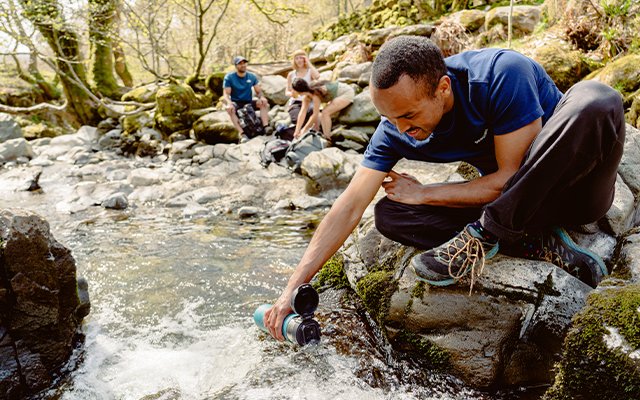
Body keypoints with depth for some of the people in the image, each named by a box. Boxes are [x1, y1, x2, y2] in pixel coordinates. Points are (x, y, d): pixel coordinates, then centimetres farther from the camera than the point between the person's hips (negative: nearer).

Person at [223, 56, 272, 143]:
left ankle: (266, 126, -38)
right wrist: (229, 103, -34)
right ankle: (242, 134, -47)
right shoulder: (229, 77, -4)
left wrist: (262, 97, -22)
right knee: (230, 109, -37)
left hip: (249, 103, 3)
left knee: (264, 102, -23)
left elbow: (258, 91, 3)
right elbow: (226, 94, -11)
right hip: (236, 103, -3)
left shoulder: (252, 77, 5)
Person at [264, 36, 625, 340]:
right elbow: (350, 207, -15)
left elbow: (510, 177, -24)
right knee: (389, 215, -14)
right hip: (512, 198, 4)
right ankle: (540, 242, -15)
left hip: (577, 188, -4)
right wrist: (294, 287, -19)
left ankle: (485, 234, -24)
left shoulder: (502, 75, -28)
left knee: (596, 99, -36)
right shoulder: (395, 128, -14)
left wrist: (423, 193, -17)